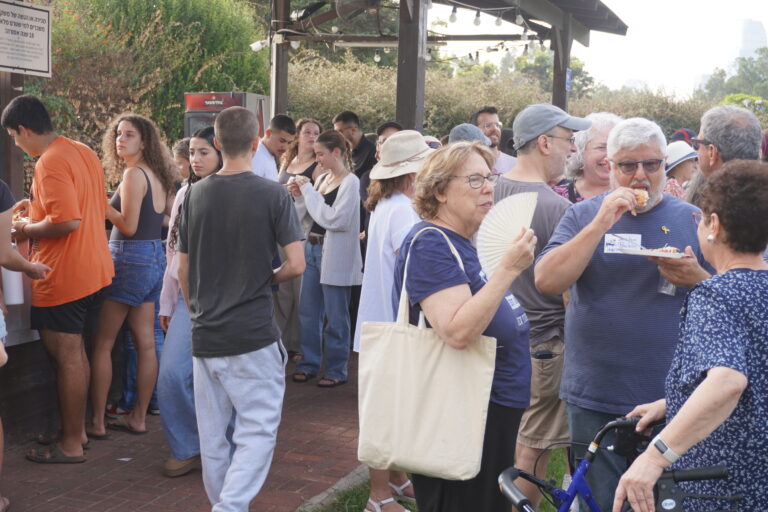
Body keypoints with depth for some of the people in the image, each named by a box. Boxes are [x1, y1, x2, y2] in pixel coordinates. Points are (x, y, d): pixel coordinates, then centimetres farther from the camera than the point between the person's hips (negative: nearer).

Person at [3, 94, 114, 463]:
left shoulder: (50, 163, -19)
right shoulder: (84, 153, 10)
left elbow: (67, 222, -27)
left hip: (61, 278, -10)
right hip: (93, 270, 10)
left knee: (66, 357, -1)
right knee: (74, 351, 19)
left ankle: (71, 444, 9)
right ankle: (78, 429, 29)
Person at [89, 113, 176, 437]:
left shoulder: (133, 174, -14)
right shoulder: (158, 176, 11)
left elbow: (129, 226, -17)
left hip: (131, 259, -9)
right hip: (155, 257, 9)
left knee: (102, 344, -1)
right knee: (145, 343, 9)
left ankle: (96, 422, 2)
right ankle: (139, 417, 15)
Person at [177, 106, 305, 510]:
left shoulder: (196, 195, 4)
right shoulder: (272, 195, -8)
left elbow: (183, 271, 8)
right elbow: (296, 264, -12)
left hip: (206, 335, 4)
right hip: (254, 334, -4)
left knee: (213, 436, 14)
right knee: (258, 431, 1)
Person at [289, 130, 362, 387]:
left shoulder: (350, 182, -11)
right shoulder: (322, 179, 11)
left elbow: (332, 219, -19)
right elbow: (306, 215, 16)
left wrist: (309, 191, -14)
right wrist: (299, 195, -1)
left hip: (336, 255, -8)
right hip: (313, 248, 8)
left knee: (335, 317, 2)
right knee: (307, 312, 12)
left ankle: (336, 370, 13)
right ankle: (309, 363, 25)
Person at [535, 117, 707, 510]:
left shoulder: (691, 220, 5)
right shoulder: (584, 215, 5)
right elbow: (546, 282, -10)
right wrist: (601, 224, -17)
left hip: (670, 400, 0)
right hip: (596, 401, 0)